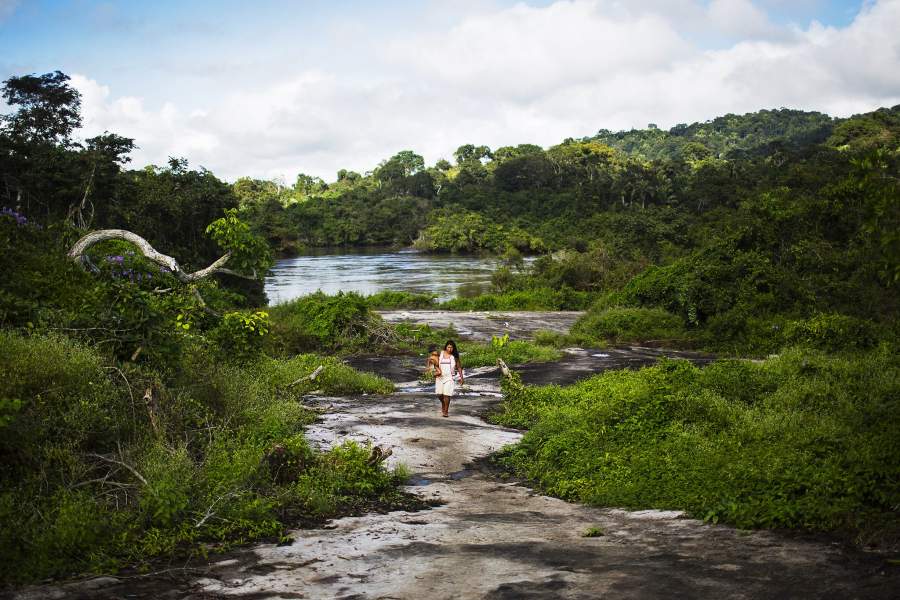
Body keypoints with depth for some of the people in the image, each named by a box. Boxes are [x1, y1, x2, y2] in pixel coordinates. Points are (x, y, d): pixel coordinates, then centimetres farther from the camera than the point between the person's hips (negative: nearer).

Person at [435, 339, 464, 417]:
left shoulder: (454, 356, -1)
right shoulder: (441, 353, 2)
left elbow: (459, 367, 5)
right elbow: (437, 365, 9)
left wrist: (461, 377, 4)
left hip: (449, 377, -2)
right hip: (440, 376, 2)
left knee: (446, 394, -11)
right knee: (439, 394, 5)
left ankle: (446, 411, -3)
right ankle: (443, 404, 36)